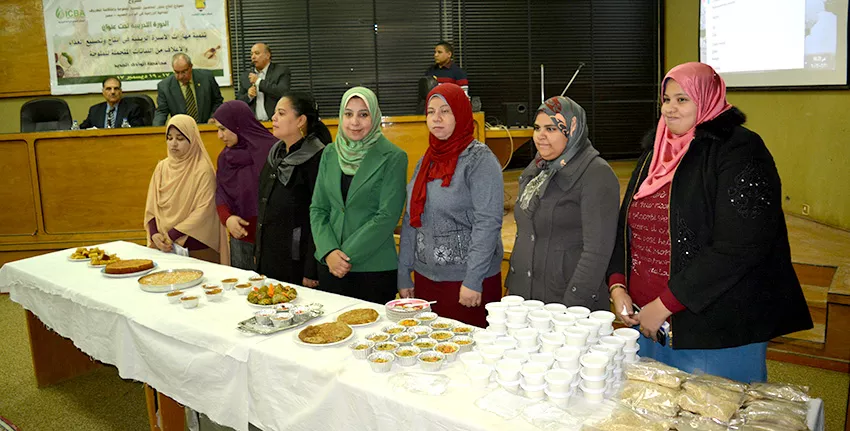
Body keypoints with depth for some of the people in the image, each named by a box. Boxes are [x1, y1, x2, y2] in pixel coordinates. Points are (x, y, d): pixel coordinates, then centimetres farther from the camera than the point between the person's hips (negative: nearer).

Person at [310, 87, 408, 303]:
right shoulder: (330, 154, 7)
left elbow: (387, 216, -12)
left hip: (375, 268, -4)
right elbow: (317, 208, 7)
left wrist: (348, 255, -13)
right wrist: (329, 252, -8)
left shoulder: (393, 158, -7)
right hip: (330, 266, 5)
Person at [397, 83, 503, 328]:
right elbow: (411, 220, 12)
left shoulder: (480, 160, -10)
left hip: (467, 280, -6)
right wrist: (403, 275, 10)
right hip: (425, 277, 6)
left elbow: (488, 223, -16)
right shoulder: (427, 160, 10)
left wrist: (473, 281, -19)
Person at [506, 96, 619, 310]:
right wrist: (512, 284, 15)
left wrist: (573, 306, -21)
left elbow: (597, 250, -18)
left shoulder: (596, 175, -12)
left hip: (567, 302, -6)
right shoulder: (536, 170, 10)